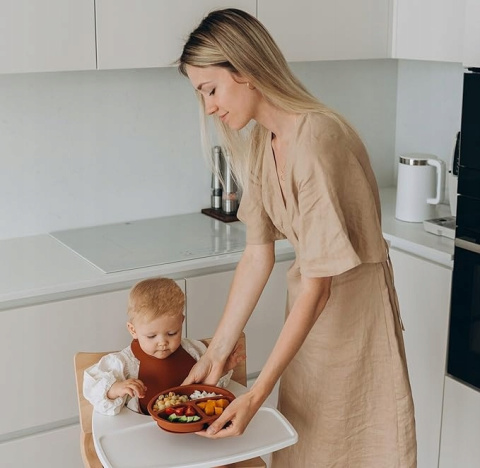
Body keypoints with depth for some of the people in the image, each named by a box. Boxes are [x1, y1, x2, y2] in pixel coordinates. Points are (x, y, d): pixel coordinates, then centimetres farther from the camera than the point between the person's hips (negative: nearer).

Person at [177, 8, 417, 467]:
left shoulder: (317, 142, -29)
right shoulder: (260, 143, -3)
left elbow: (317, 287, -28)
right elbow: (257, 254, -2)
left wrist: (255, 396, -26)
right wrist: (216, 352, -4)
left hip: (353, 313, -7)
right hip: (310, 309, 7)